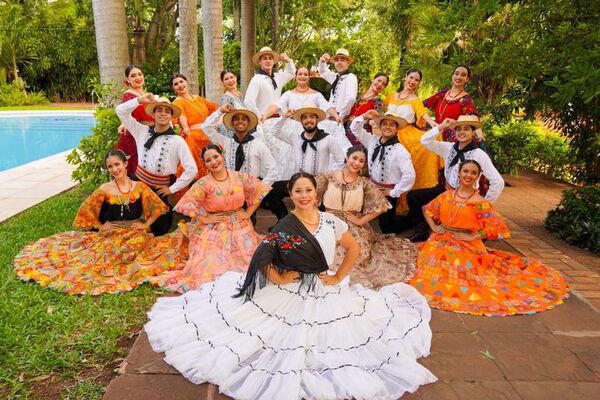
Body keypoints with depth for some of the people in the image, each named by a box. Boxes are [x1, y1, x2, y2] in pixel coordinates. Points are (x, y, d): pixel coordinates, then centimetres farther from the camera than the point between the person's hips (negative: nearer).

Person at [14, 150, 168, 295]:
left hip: (134, 232, 0)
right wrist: (100, 226, 2)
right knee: (107, 249, -24)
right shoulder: (105, 189, -4)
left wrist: (146, 224, -4)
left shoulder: (139, 187, -3)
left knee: (132, 247, -27)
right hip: (111, 232, 0)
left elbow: (157, 208, 1)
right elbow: (86, 210, 3)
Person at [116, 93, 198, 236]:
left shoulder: (177, 141, -10)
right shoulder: (143, 131, 2)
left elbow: (192, 169, -13)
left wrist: (172, 188, -8)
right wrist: (140, 100, -11)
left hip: (159, 190, -3)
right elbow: (120, 111, 3)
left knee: (157, 231, 8)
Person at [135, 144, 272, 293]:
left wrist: (249, 212, 2)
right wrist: (204, 218, -13)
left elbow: (261, 190, 5)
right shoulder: (204, 183, -11)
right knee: (213, 266, -12)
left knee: (246, 262, -5)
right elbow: (186, 204, -17)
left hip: (241, 227, 3)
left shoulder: (239, 177, -3)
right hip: (214, 230, -2)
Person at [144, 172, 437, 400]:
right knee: (289, 341, 2)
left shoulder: (330, 221, -4)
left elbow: (353, 248, 6)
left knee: (325, 339, 13)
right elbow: (260, 257, -15)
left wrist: (338, 278, 1)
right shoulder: (285, 226, -15)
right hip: (289, 296, -4)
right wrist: (278, 279, -13)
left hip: (324, 292, 4)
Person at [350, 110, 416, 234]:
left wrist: (394, 192, -16)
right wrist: (364, 116, -13)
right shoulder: (373, 141, 1)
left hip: (387, 193, -5)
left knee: (386, 224, 7)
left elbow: (410, 175, -23)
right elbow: (355, 129, 6)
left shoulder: (400, 150, -17)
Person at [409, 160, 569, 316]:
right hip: (441, 243, 4)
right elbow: (427, 210, 19)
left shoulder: (479, 202, -8)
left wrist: (471, 236, -13)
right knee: (440, 274, -9)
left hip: (465, 247, -3)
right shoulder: (447, 195, 5)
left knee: (461, 275, -13)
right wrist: (434, 227, 3)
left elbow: (496, 226, -11)